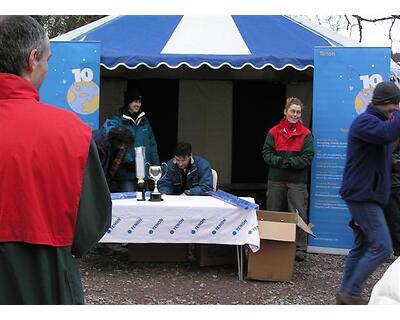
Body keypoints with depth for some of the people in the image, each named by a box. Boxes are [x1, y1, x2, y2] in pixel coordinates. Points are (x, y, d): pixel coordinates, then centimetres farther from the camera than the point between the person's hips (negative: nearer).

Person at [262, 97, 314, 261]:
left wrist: (290, 162, -16)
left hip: (297, 181, -2)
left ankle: (300, 249, 3)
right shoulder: (274, 132, 6)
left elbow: (308, 158, -4)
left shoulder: (305, 134, 2)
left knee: (299, 216, -3)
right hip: (276, 180, 2)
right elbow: (266, 154, 2)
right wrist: (279, 161, -15)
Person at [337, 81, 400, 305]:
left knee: (362, 247, 13)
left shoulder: (379, 121, 18)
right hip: (363, 195, -10)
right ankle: (351, 293, -7)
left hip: (368, 196, 10)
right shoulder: (365, 121, -14)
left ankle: (348, 294, 20)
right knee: (382, 247, -12)